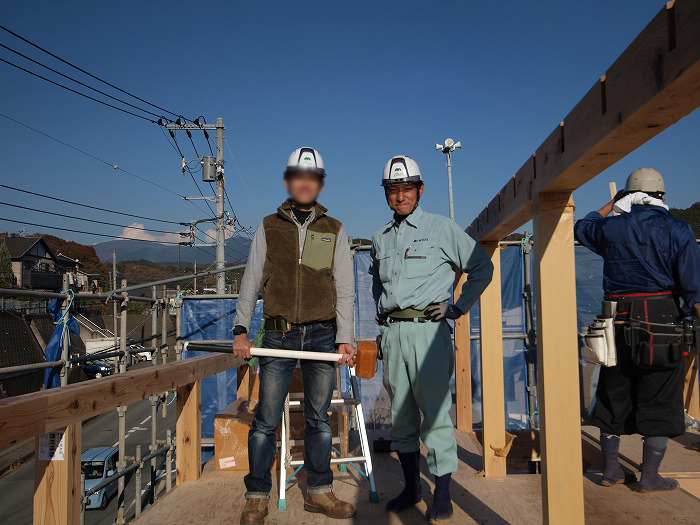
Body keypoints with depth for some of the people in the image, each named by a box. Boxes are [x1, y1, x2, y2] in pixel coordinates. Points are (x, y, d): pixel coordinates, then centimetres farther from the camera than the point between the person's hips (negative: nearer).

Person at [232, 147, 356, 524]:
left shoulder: (334, 230, 10)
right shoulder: (268, 227, 9)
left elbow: (344, 288, 6)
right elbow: (250, 282, 8)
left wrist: (345, 337, -3)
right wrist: (240, 329, -2)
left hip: (322, 334, 1)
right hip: (278, 335, -1)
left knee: (319, 418, 9)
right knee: (266, 419, 0)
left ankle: (319, 492, 22)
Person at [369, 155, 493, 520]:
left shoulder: (441, 228, 1)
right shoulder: (380, 238, 16)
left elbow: (482, 267, 4)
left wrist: (459, 307, 0)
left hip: (427, 328, -5)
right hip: (391, 332, 5)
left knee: (435, 411, -4)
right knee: (401, 413, 11)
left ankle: (442, 493, 7)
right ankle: (411, 487, 23)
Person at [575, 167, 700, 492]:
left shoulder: (612, 228, 2)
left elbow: (582, 227, 25)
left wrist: (611, 205, 34)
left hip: (618, 324, 3)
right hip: (660, 325, -2)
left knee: (614, 397, 12)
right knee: (658, 402, 8)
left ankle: (611, 470, 22)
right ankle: (650, 477, 14)